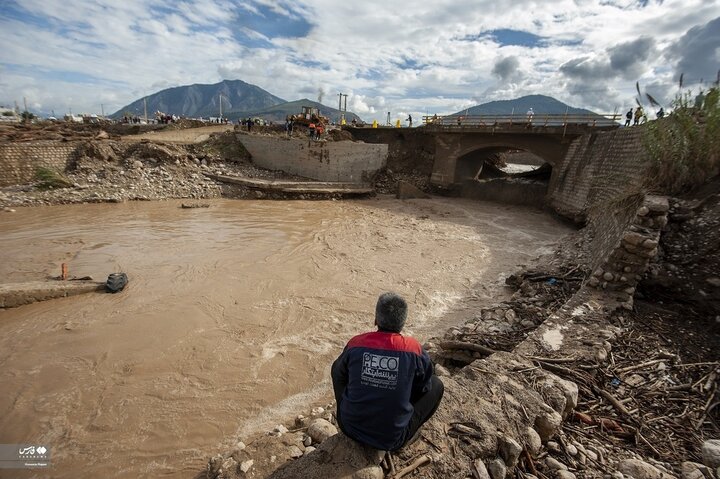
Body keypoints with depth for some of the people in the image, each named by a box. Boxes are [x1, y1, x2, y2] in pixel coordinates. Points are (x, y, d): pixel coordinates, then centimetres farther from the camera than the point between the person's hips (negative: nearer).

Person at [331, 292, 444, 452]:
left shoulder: (356, 343, -13)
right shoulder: (414, 350, -16)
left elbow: (338, 375, 6)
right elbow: (423, 388, 1)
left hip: (350, 428, 2)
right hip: (391, 440, -1)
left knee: (338, 366, 20)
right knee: (436, 385, 12)